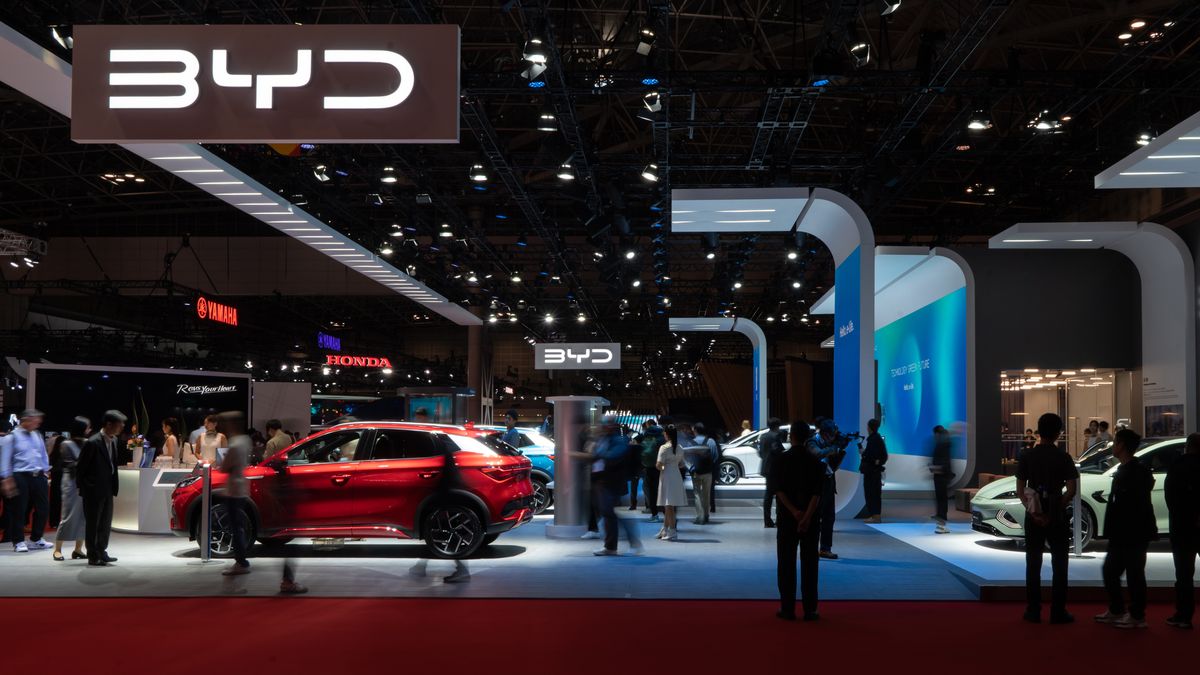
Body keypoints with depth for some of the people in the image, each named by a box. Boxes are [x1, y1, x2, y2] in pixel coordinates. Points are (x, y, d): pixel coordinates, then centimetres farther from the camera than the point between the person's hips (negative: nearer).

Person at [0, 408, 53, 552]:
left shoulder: (37, 435, 10)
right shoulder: (12, 437, -7)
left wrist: (46, 473, 14)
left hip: (39, 476, 6)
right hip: (21, 477, -6)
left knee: (43, 508, 8)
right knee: (19, 510, 1)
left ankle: (36, 539, 22)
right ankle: (18, 542, 13)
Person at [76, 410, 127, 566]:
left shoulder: (114, 440, 5)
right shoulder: (92, 443, -19)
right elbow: (80, 467, -12)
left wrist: (113, 485, 10)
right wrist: (82, 486, -6)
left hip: (107, 489, 8)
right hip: (93, 490, -7)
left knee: (105, 523, 13)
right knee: (93, 524, 3)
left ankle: (101, 552, 24)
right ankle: (93, 556, 11)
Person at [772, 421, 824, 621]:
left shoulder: (780, 461, -1)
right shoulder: (816, 462, 0)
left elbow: (778, 490, -10)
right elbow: (817, 493, -10)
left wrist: (794, 512, -13)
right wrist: (807, 517, -15)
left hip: (787, 518, -1)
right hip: (811, 519, 1)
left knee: (786, 564, 4)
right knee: (809, 564, 4)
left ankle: (787, 609, 4)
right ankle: (810, 610, 3)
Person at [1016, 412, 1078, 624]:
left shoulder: (1027, 456, 0)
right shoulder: (1063, 457, -5)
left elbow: (1020, 489, -5)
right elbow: (1071, 489, -12)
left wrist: (1032, 511, -9)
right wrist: (1057, 509, -7)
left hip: (1033, 516, 2)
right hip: (1056, 516, -2)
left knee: (1033, 564, 8)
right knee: (1059, 564, 6)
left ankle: (1033, 611, 8)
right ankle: (1058, 612, 5)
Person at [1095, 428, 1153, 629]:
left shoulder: (1137, 471, -17)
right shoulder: (1123, 469, 14)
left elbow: (1138, 505, -21)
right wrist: (1113, 530, 16)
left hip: (1134, 534, -10)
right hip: (1122, 534, 10)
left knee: (1134, 573, -1)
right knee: (1110, 569, 15)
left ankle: (1137, 616, 9)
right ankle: (1116, 610, 25)